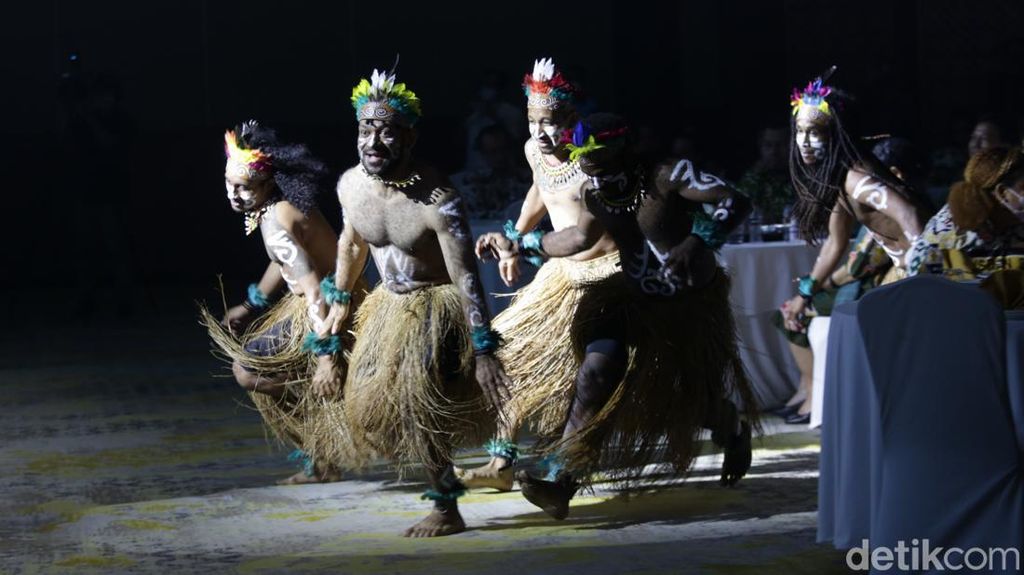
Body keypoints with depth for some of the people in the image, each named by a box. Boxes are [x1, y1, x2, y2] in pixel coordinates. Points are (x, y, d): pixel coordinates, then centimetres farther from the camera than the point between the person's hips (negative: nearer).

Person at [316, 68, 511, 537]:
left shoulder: (438, 202, -29)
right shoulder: (350, 186, -10)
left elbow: (466, 279, -26)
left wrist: (485, 352, -28)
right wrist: (339, 303, 20)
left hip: (437, 306, -7)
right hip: (389, 304, 7)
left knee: (418, 403, -19)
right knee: (369, 398, 10)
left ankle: (446, 511, -5)